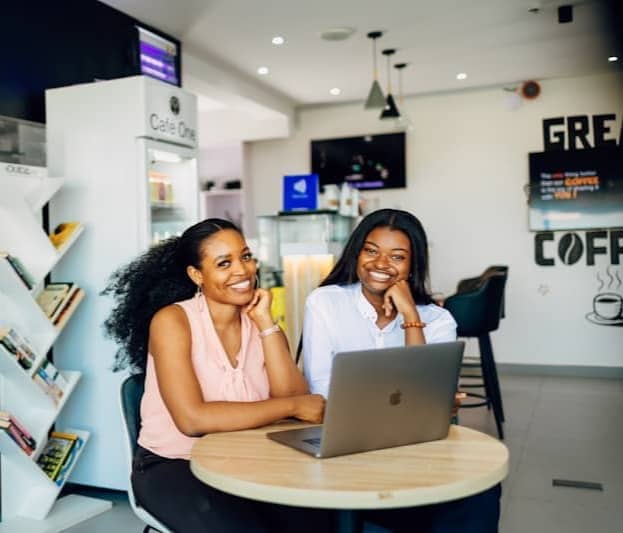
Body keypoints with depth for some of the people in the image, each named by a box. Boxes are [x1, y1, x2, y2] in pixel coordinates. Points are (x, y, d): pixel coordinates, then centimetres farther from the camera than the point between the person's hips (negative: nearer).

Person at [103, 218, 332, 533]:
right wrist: (292, 406, -21)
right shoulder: (172, 320, -12)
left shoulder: (258, 321, 3)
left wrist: (266, 322, -15)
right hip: (173, 466, -4)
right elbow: (192, 419, -24)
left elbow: (291, 397, -10)